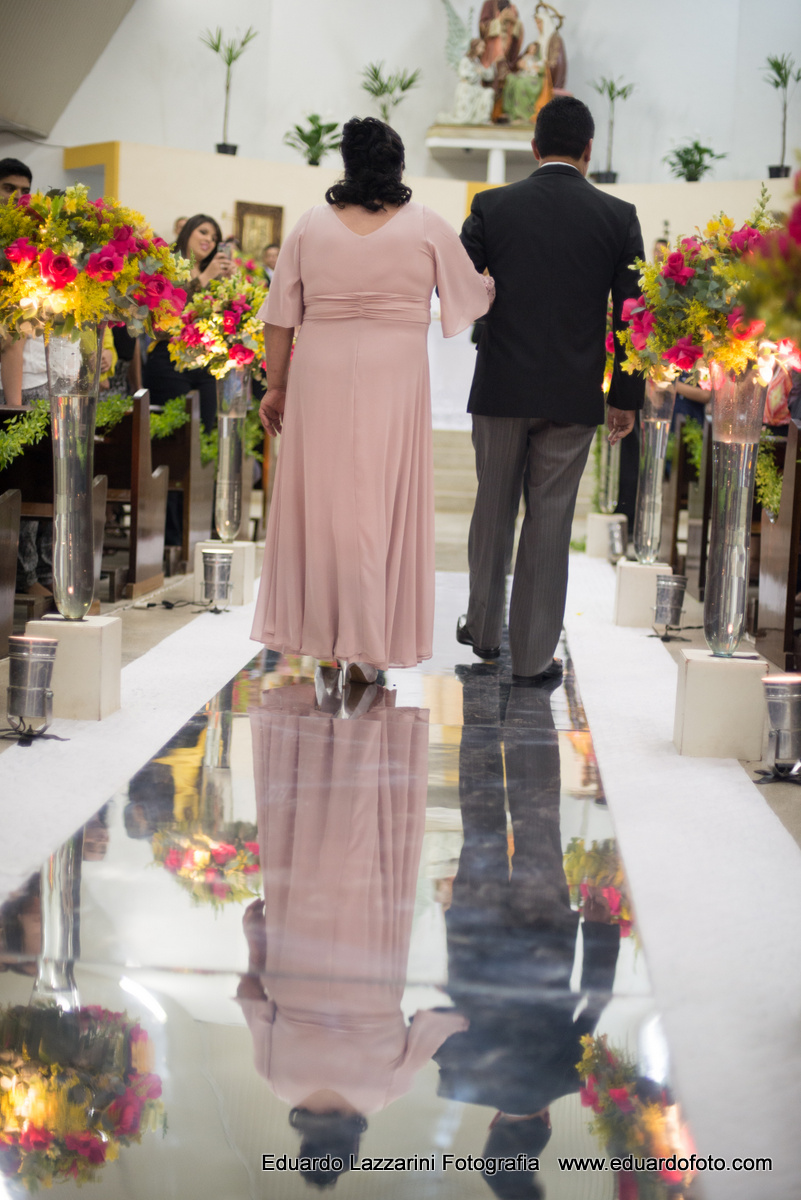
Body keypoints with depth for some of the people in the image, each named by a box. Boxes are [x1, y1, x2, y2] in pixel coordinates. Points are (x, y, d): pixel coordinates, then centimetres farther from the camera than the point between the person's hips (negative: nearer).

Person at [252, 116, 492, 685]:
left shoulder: (312, 224, 4)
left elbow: (281, 317, 4)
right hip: (394, 380, -2)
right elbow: (474, 296, 7)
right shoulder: (426, 226, -1)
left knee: (321, 501, 11)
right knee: (379, 507, 3)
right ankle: (364, 648, 2)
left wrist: (276, 385, 12)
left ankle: (319, 636, 19)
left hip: (320, 380, 2)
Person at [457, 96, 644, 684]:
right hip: (575, 395, -1)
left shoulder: (492, 207, -3)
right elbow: (631, 315, -2)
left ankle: (484, 629, 30)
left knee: (494, 507, 17)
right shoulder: (618, 217, -3)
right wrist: (627, 398, 5)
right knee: (550, 520, 5)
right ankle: (534, 654, 8)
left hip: (501, 388, 1)